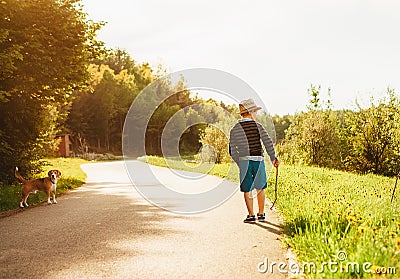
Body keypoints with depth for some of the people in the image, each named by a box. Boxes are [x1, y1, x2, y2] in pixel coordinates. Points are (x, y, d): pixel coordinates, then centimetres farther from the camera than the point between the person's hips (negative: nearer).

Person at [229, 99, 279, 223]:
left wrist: (239, 164, 10)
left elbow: (232, 151, 0)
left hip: (244, 161, -1)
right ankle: (261, 214, 20)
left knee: (247, 190, 6)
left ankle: (251, 215, 5)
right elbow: (268, 142, -6)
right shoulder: (258, 126, 2)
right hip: (259, 161, 1)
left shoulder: (235, 129, 2)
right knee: (260, 188, 15)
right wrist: (273, 158, -3)